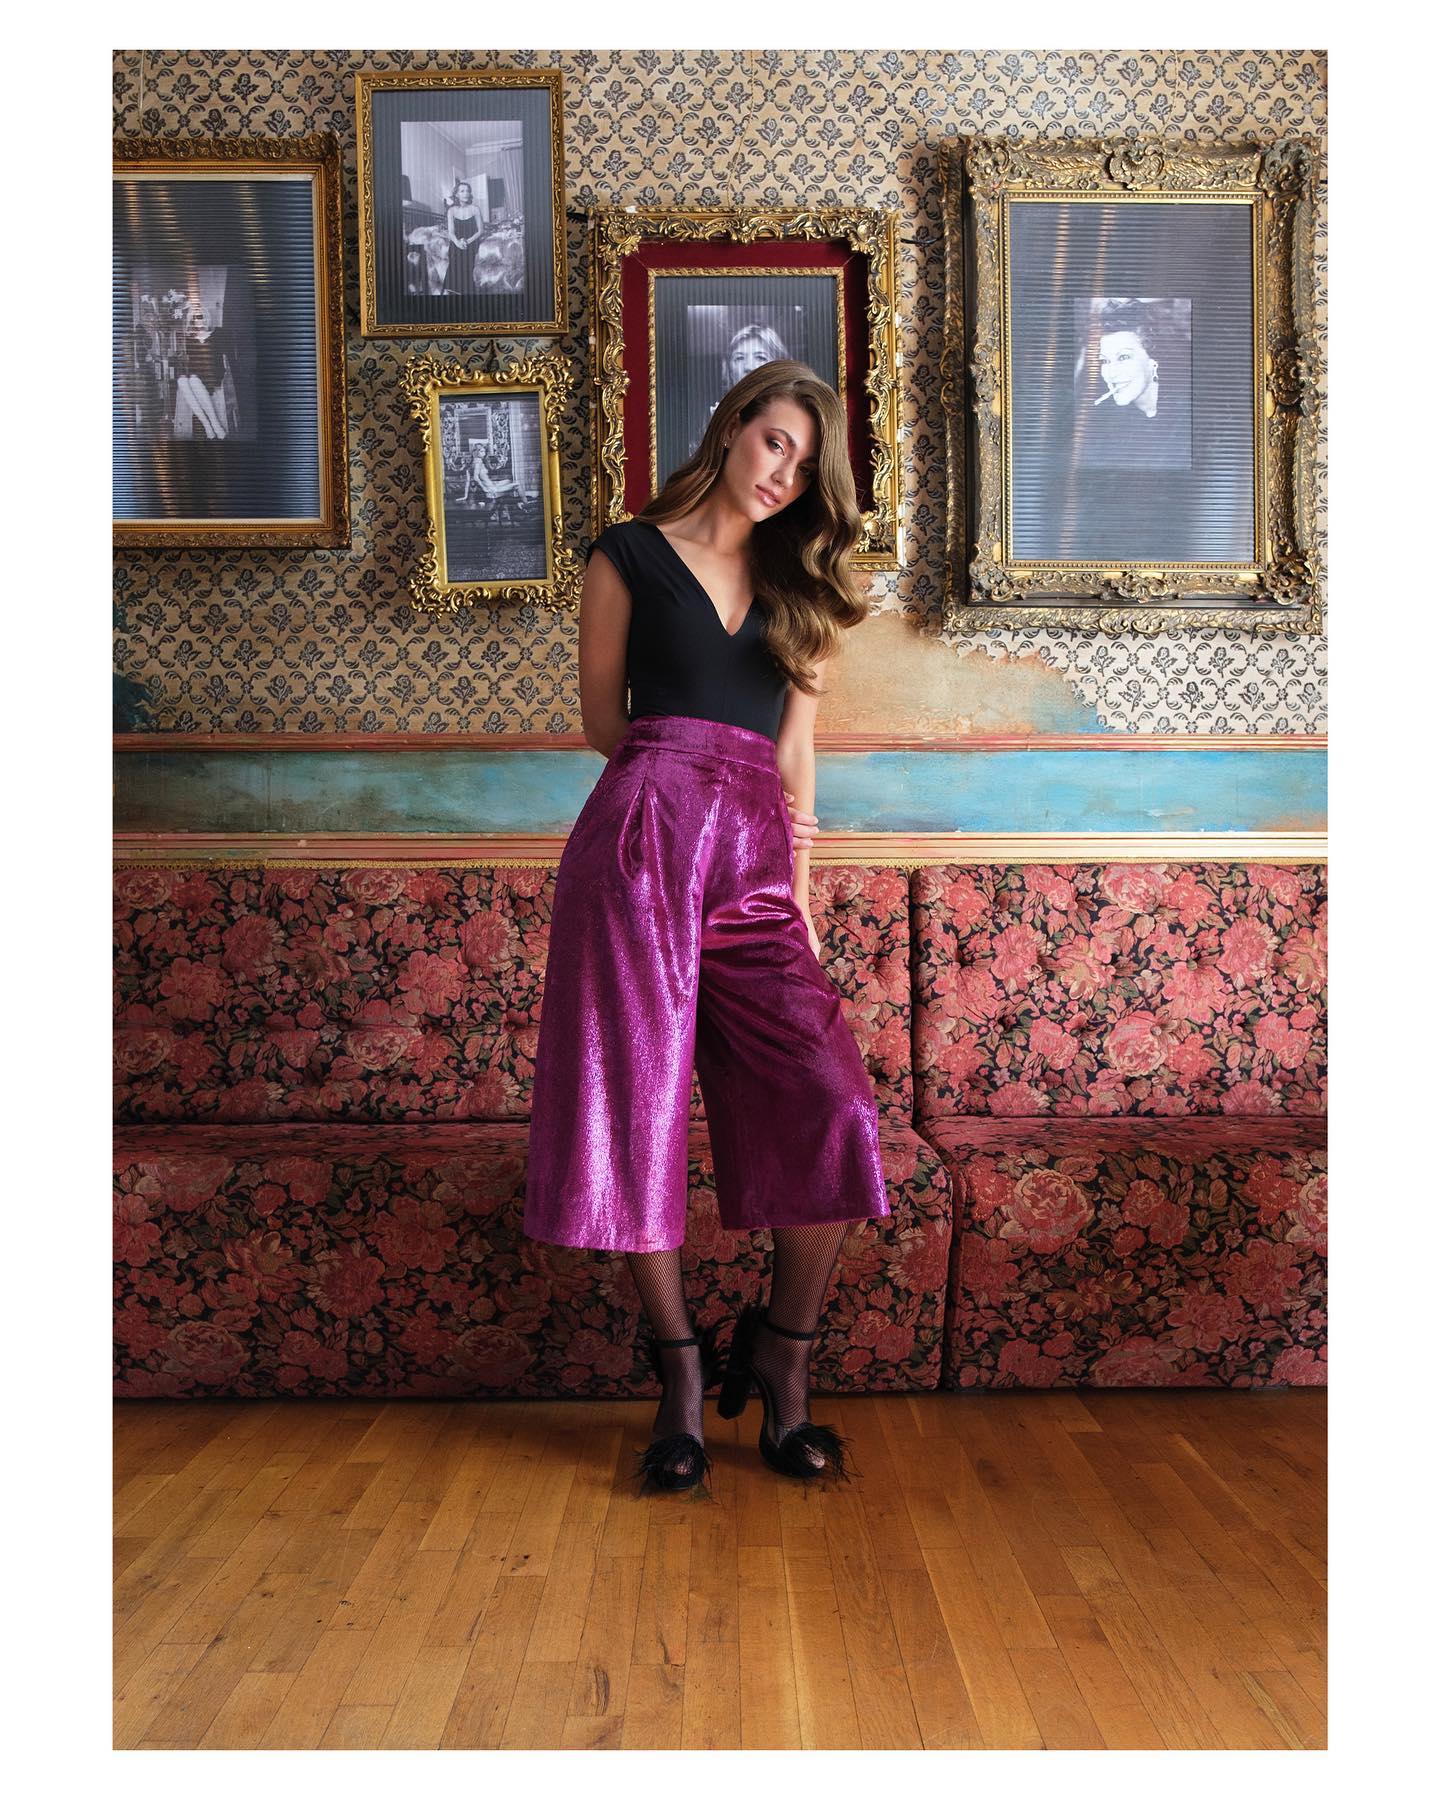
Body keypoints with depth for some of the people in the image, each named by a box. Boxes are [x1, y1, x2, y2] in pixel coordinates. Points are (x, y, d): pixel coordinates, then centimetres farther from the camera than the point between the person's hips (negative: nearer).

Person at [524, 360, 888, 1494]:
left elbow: (796, 739, 16)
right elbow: (602, 719, 13)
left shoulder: (798, 581, 22)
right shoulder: (630, 555, 12)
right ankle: (682, 1369, 13)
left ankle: (781, 1355, 10)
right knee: (640, 1104, -3)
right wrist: (681, 778, 12)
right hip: (641, 838, -2)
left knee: (836, 1112, -11)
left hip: (756, 857, 3)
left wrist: (798, 883, 8)